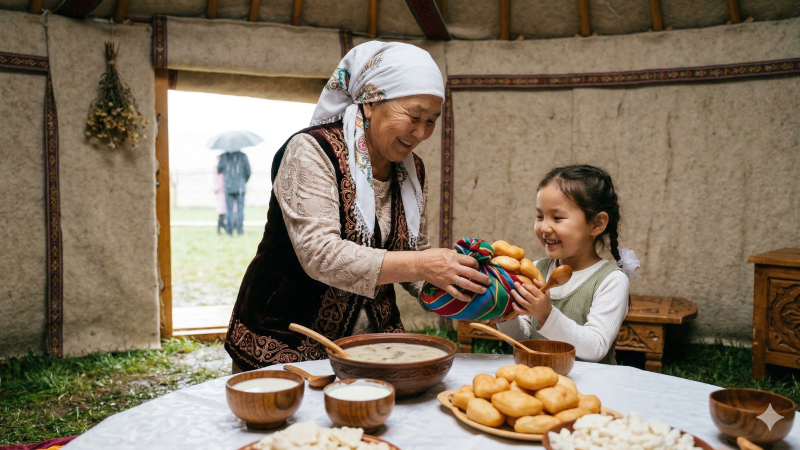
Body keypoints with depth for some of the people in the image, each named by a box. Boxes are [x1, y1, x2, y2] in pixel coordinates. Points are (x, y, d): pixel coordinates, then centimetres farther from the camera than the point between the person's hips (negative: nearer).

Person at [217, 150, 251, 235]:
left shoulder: (224, 156, 0)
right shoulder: (243, 156, 0)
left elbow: (219, 170, 7)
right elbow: (248, 171, 0)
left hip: (228, 187, 1)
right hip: (240, 187, -1)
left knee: (229, 210, 4)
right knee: (240, 209, 3)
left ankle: (229, 230, 4)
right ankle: (240, 229, 2)